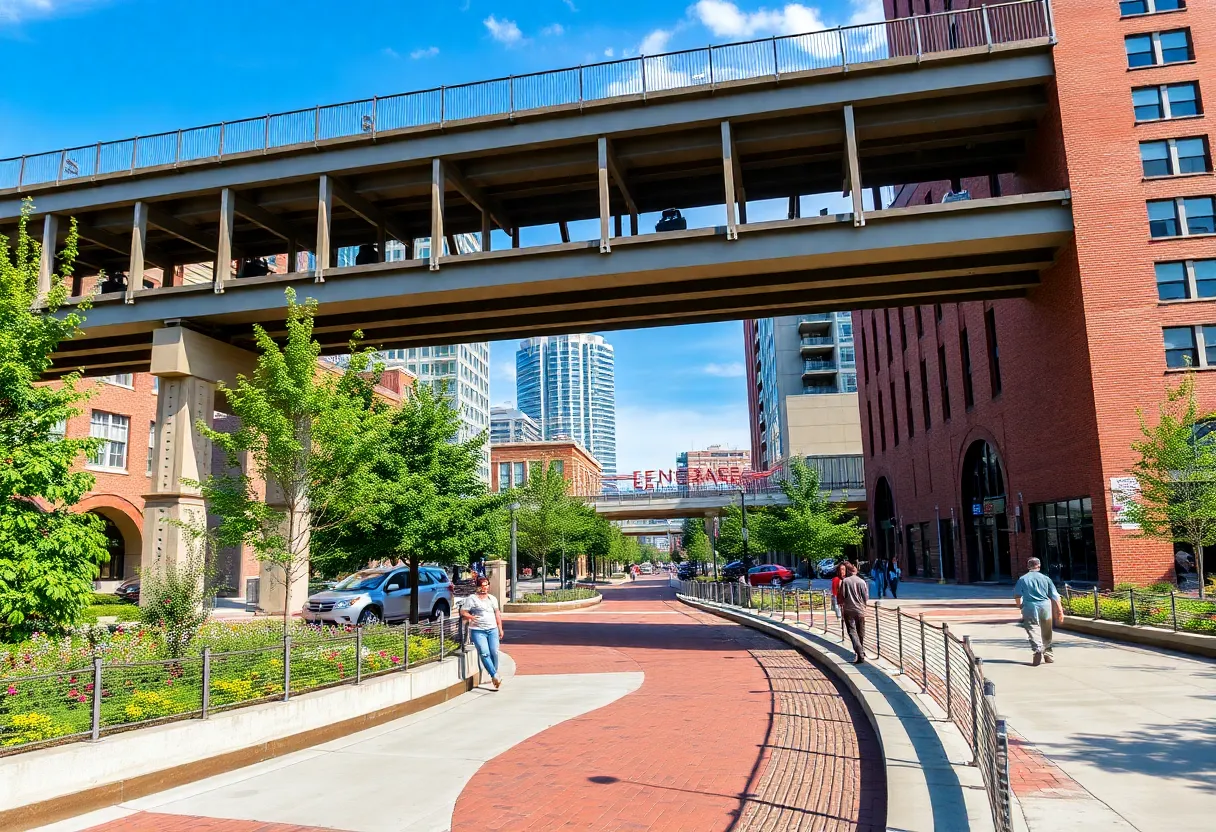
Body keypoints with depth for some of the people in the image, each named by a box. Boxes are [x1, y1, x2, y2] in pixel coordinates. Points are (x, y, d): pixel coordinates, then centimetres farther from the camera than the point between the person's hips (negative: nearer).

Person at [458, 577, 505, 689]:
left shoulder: (492, 599, 18)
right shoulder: (471, 599, 2)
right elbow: (463, 612, 0)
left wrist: (500, 629, 17)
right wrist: (470, 617, -19)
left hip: (492, 629, 4)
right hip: (478, 631, -4)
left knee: (494, 652, -7)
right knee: (484, 653, -17)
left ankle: (494, 677, 6)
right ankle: (495, 676, -19)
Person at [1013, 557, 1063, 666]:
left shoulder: (1022, 579, 1)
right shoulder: (1045, 578, 5)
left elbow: (1017, 596, -2)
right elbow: (1054, 596, 4)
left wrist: (1020, 606, 16)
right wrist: (1060, 610, 7)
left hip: (1030, 607, -2)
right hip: (1045, 606, 2)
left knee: (1033, 632, -6)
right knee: (1046, 633, 17)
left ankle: (1038, 651, -28)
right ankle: (1048, 655, 28)